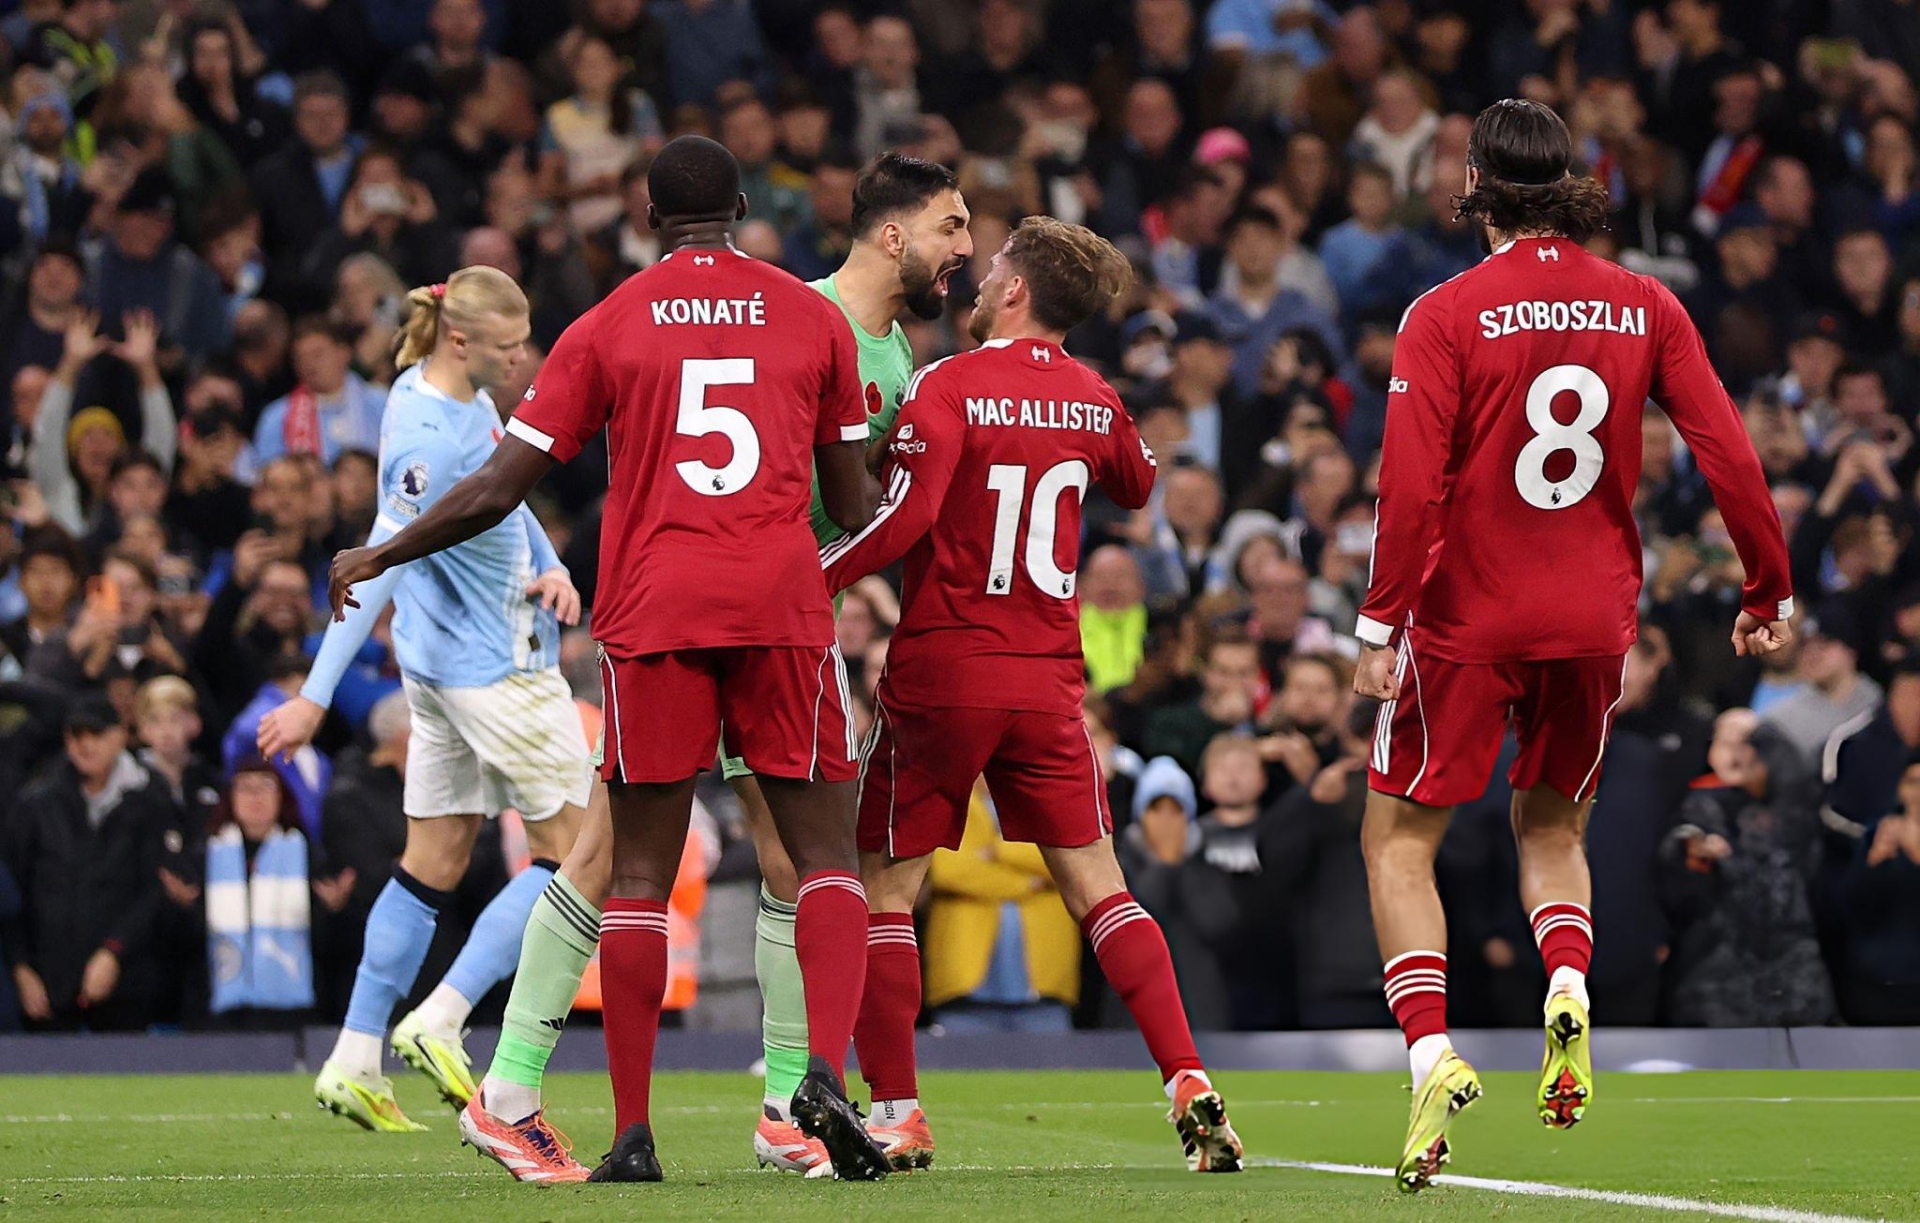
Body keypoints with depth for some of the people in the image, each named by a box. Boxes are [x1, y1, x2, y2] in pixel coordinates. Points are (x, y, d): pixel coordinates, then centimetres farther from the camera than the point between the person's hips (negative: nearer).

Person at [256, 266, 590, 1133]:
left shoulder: (464, 393, 6)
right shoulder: (430, 439, -24)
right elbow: (378, 569, -26)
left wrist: (553, 568, 4)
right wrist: (317, 697, -26)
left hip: (446, 662, 10)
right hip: (495, 669, -10)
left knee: (436, 860, 12)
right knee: (572, 851, -1)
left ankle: (355, 1061, 13)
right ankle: (439, 1024, -5)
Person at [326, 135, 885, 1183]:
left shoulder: (608, 328, 7)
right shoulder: (813, 318, 9)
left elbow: (497, 490, 5)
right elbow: (855, 504, 13)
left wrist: (376, 557, 20)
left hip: (653, 615, 0)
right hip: (783, 608, 0)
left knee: (639, 874, 4)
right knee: (824, 853, 5)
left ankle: (632, 1134, 0)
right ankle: (825, 1070, -18)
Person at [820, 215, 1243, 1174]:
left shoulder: (949, 387, -11)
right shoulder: (1095, 400, 6)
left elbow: (903, 521, -20)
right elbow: (1138, 488, 27)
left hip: (942, 671, -4)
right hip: (1048, 677, 4)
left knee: (885, 890, 6)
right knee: (1097, 887, 8)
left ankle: (896, 1115, 2)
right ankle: (1190, 1087, -4)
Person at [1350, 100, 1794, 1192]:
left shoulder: (1446, 318, -10)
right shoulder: (1646, 307, 0)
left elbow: (1413, 486, -15)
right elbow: (1729, 453, -2)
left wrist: (1382, 622, -11)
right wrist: (1771, 590, 8)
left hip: (1469, 619, -4)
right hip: (1596, 615, 4)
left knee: (1400, 837, 8)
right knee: (1553, 828, 23)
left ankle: (1432, 1054, -12)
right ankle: (1569, 991, -6)